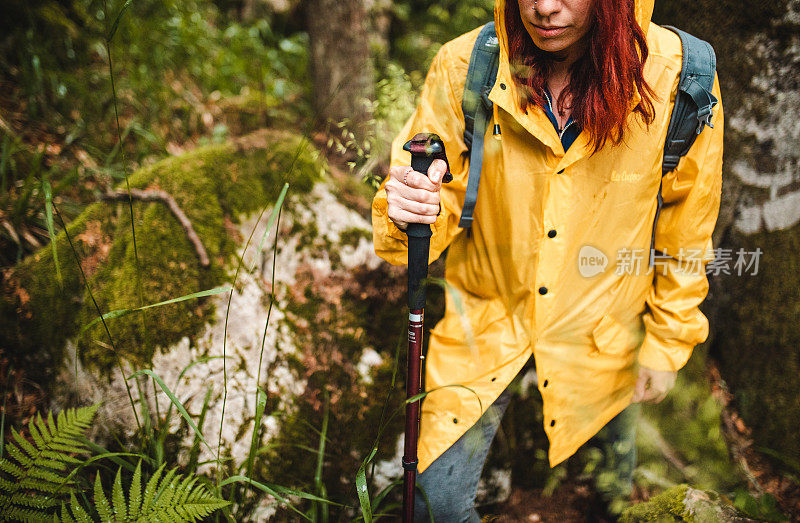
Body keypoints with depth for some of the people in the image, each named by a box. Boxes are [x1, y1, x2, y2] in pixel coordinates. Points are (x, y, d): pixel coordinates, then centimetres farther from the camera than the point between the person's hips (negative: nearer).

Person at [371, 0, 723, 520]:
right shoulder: (463, 68, -19)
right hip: (487, 318, 0)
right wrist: (410, 210, -34)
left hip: (604, 329, 1)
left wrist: (667, 344, 2)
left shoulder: (677, 76, -18)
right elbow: (439, 204, -10)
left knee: (615, 468, 24)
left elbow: (688, 227, -5)